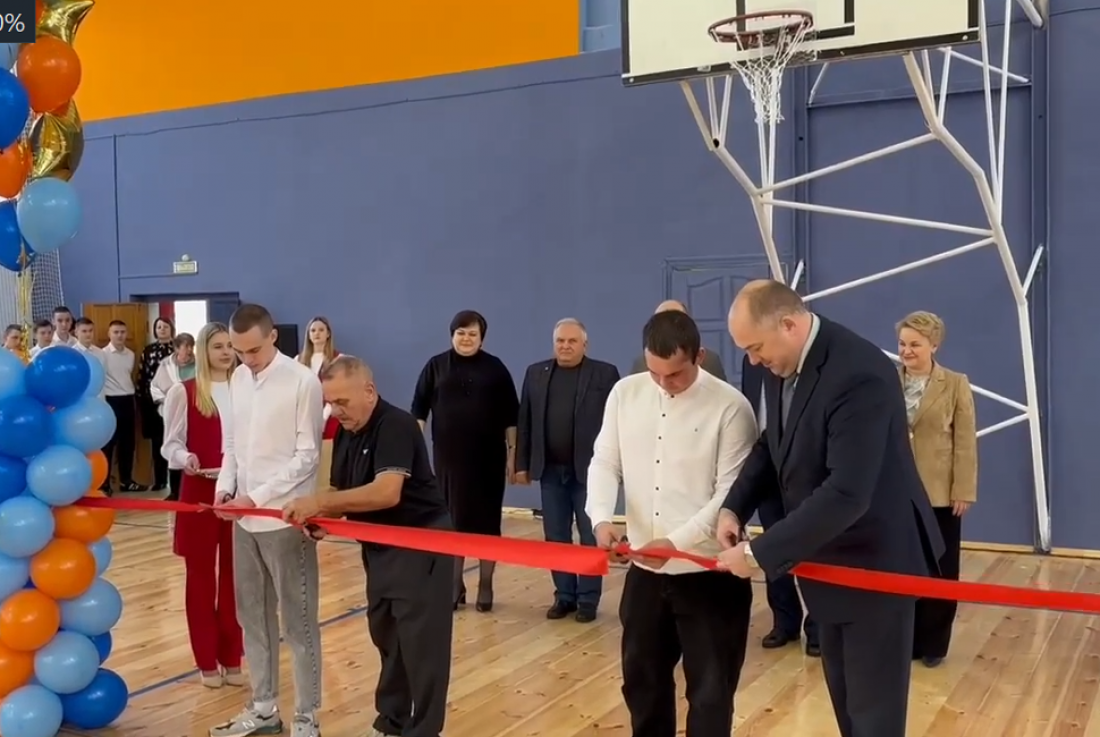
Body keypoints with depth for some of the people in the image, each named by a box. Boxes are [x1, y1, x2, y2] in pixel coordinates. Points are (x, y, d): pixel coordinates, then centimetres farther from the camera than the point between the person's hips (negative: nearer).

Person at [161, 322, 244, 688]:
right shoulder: (183, 391, -5)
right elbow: (171, 443, -4)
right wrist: (186, 460, -23)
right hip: (199, 491, -2)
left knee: (235, 573, 9)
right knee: (201, 574, 8)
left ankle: (231, 657, 22)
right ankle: (207, 660, 20)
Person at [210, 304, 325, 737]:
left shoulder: (303, 381, -12)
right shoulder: (238, 379, 8)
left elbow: (307, 456, -12)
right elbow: (232, 444, 14)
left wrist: (258, 496, -15)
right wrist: (226, 486, -2)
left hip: (285, 518, -7)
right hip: (246, 519, 7)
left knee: (298, 620, 3)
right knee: (253, 615, 15)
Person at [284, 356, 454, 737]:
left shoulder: (396, 425, -21)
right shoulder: (345, 434, 6)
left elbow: (387, 492, -34)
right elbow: (343, 495, 10)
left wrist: (320, 501, -34)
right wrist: (320, 516, -12)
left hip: (421, 545, -9)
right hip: (379, 549, 9)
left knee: (420, 643, -3)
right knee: (385, 638, 17)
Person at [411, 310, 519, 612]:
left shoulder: (495, 368, 3)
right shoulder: (436, 366, 3)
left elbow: (510, 417, 4)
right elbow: (419, 410, 4)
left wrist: (511, 455, 2)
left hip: (488, 458, 0)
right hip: (448, 457, 0)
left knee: (487, 521, 5)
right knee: (452, 521, 6)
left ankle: (485, 585, 17)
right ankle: (455, 585, 18)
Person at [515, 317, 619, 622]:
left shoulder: (605, 374, -3)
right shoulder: (536, 373, 8)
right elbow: (525, 422, 9)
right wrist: (522, 464, 4)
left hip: (590, 469, -3)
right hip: (550, 470, 4)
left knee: (591, 537, 3)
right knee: (556, 537, 8)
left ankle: (588, 598, 12)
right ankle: (564, 595, 18)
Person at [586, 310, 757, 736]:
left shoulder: (730, 406, -13)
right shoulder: (625, 393, 2)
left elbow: (731, 492, -14)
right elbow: (605, 462, 6)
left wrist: (677, 541, -23)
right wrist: (601, 517, -13)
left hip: (709, 572, -5)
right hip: (644, 569, 5)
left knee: (710, 690, 7)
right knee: (642, 679, 20)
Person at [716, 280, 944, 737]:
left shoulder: (859, 374, -29)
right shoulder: (781, 368, -1)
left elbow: (847, 493, -34)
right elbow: (772, 447, 13)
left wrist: (761, 553, -29)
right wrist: (735, 505, -5)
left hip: (873, 561, -9)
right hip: (829, 558, 9)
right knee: (844, 697, 21)